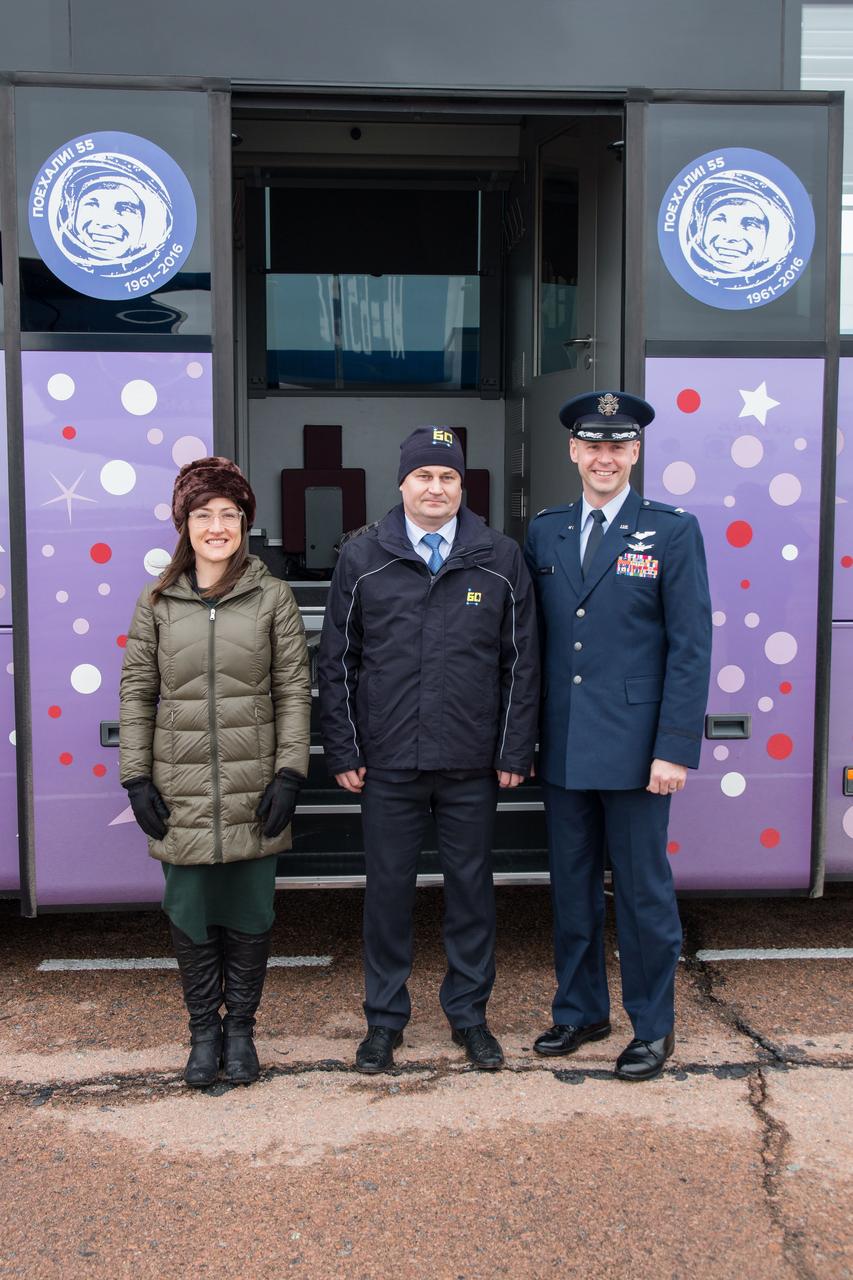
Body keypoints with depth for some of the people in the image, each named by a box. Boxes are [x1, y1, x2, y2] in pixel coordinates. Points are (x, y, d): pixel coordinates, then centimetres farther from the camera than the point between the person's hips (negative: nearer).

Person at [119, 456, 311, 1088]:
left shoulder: (273, 596, 1)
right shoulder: (158, 602, 5)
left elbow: (294, 690, -1)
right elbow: (136, 691, 6)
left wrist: (289, 773, -7)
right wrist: (136, 777, 0)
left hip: (253, 789, -1)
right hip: (180, 789, 1)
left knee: (250, 914, 8)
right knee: (190, 914, 9)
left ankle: (240, 1028, 28)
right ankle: (204, 1030, 27)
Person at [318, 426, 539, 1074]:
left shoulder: (501, 558, 3)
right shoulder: (362, 557, 2)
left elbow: (521, 662, 4)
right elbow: (337, 661, 4)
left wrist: (515, 752, 0)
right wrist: (344, 751, -1)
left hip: (472, 764, 1)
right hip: (388, 762, 0)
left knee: (472, 887, 11)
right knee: (388, 889, 9)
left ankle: (469, 1015, 28)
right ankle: (385, 1019, 25)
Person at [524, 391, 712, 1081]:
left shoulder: (673, 531, -3)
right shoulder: (544, 532, 8)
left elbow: (691, 648, -7)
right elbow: (535, 638, 10)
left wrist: (676, 748, -13)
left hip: (635, 746, -4)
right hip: (563, 746, 4)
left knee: (644, 890, 7)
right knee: (572, 886, 15)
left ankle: (654, 1026, 24)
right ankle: (581, 1010, 32)